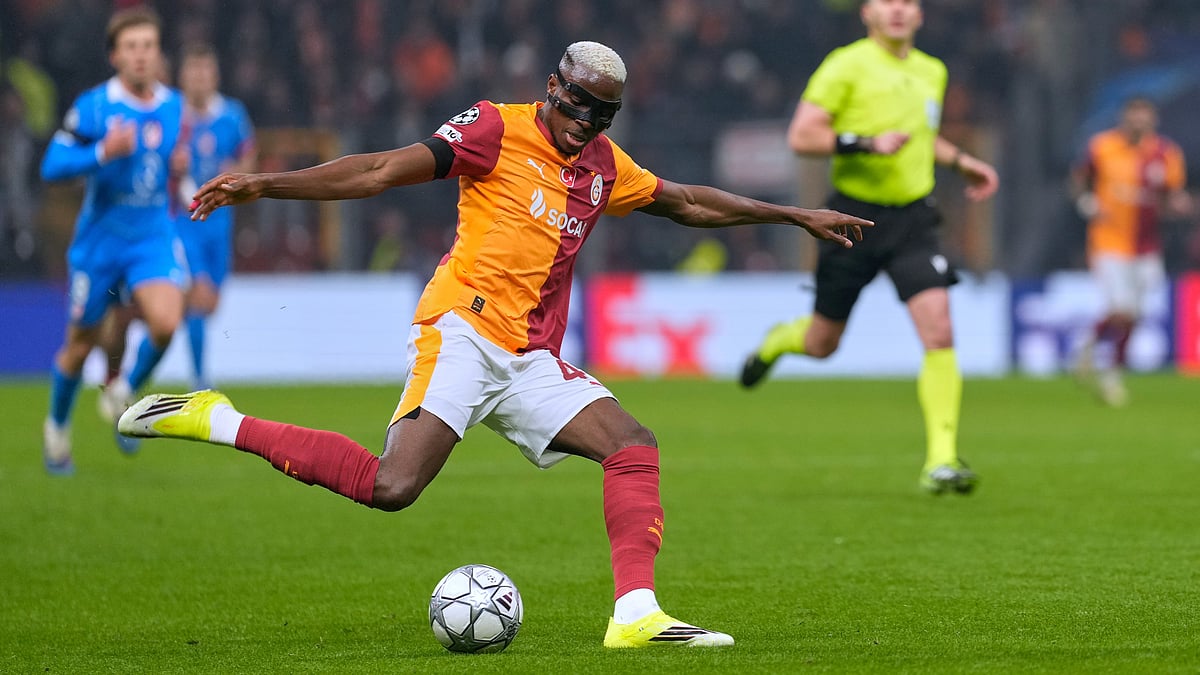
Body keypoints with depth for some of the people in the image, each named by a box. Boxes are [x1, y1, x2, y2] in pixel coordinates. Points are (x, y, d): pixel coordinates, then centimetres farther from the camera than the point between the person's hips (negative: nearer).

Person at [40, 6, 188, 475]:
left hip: (153, 238, 2)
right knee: (81, 343, 8)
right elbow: (52, 166, -16)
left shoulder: (174, 107, 2)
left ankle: (126, 394, 7)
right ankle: (57, 427, 34)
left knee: (166, 321, -22)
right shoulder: (92, 107, -12)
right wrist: (102, 153, -29)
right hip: (99, 240, -2)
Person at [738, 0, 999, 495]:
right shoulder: (847, 65, -9)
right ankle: (777, 342, 47)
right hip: (854, 216, -3)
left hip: (912, 218, 3)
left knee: (939, 333, -16)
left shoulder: (932, 72, 10)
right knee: (822, 344, 9)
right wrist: (867, 143, -24)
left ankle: (941, 460, -14)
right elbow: (801, 136, -15)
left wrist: (960, 161, 19)